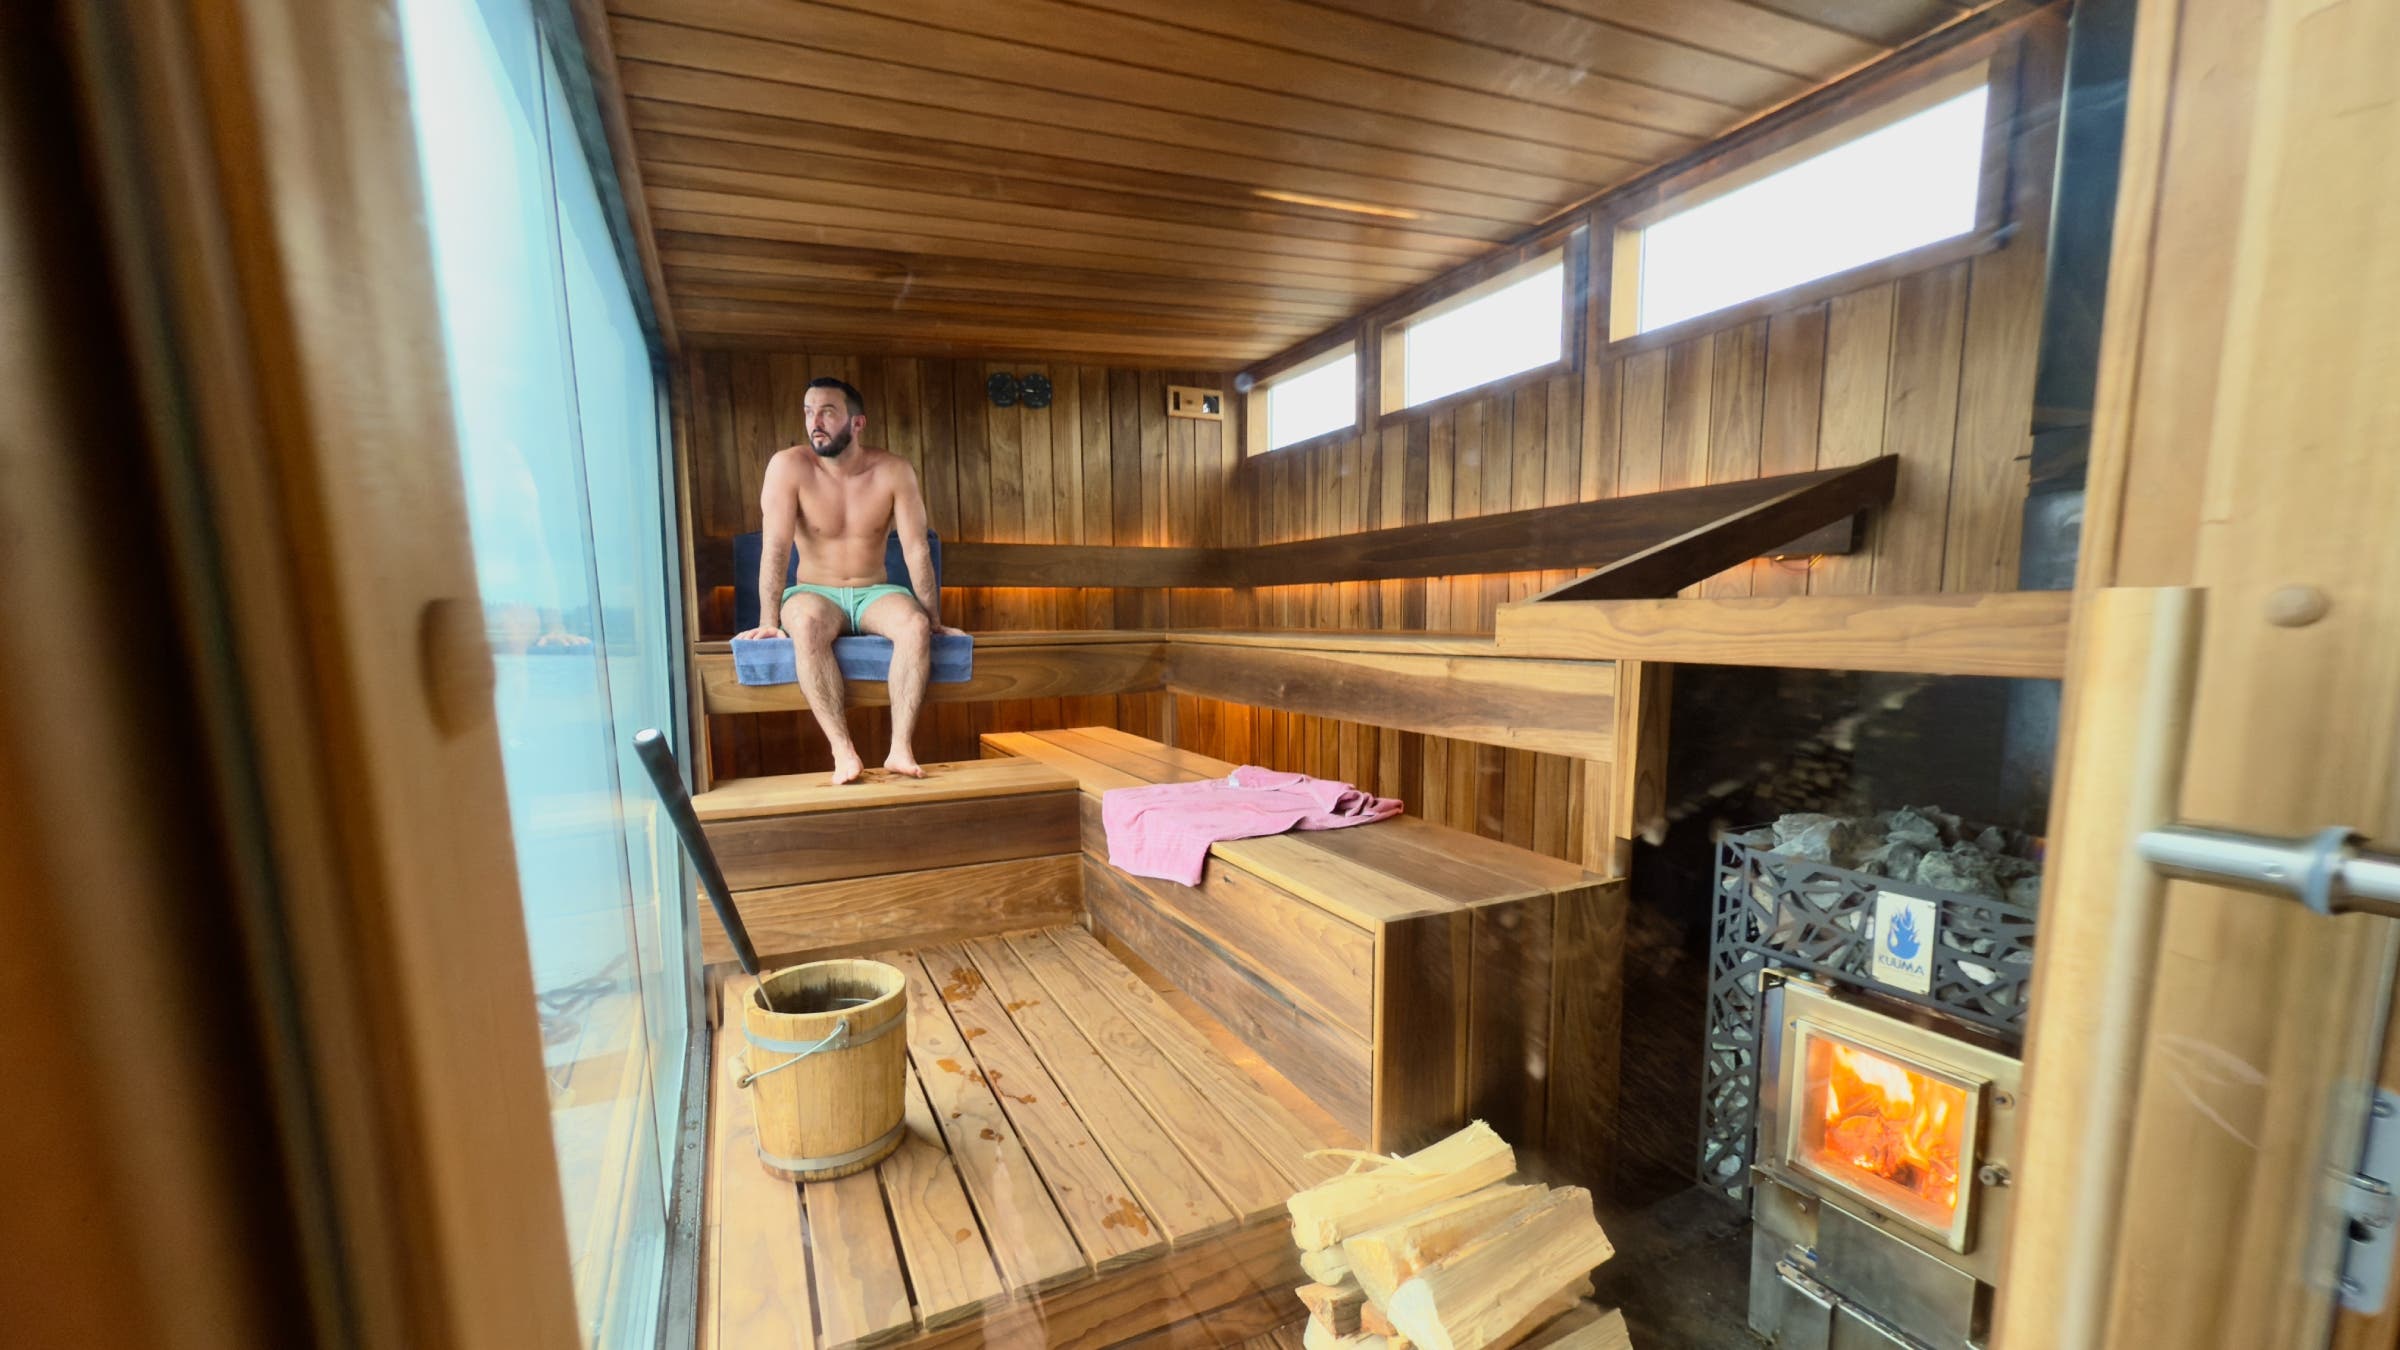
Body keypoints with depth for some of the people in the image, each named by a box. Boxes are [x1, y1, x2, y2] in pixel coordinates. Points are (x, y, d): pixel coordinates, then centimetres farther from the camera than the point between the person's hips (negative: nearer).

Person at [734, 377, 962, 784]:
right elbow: (775, 548, -15)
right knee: (806, 624, -36)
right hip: (815, 593, 0)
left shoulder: (894, 471, -7)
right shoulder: (789, 465, -10)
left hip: (874, 594, 1)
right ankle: (842, 749, -35)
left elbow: (916, 550, -8)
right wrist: (768, 621, -20)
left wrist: (933, 619, -10)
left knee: (915, 624, -32)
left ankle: (901, 748, -35)